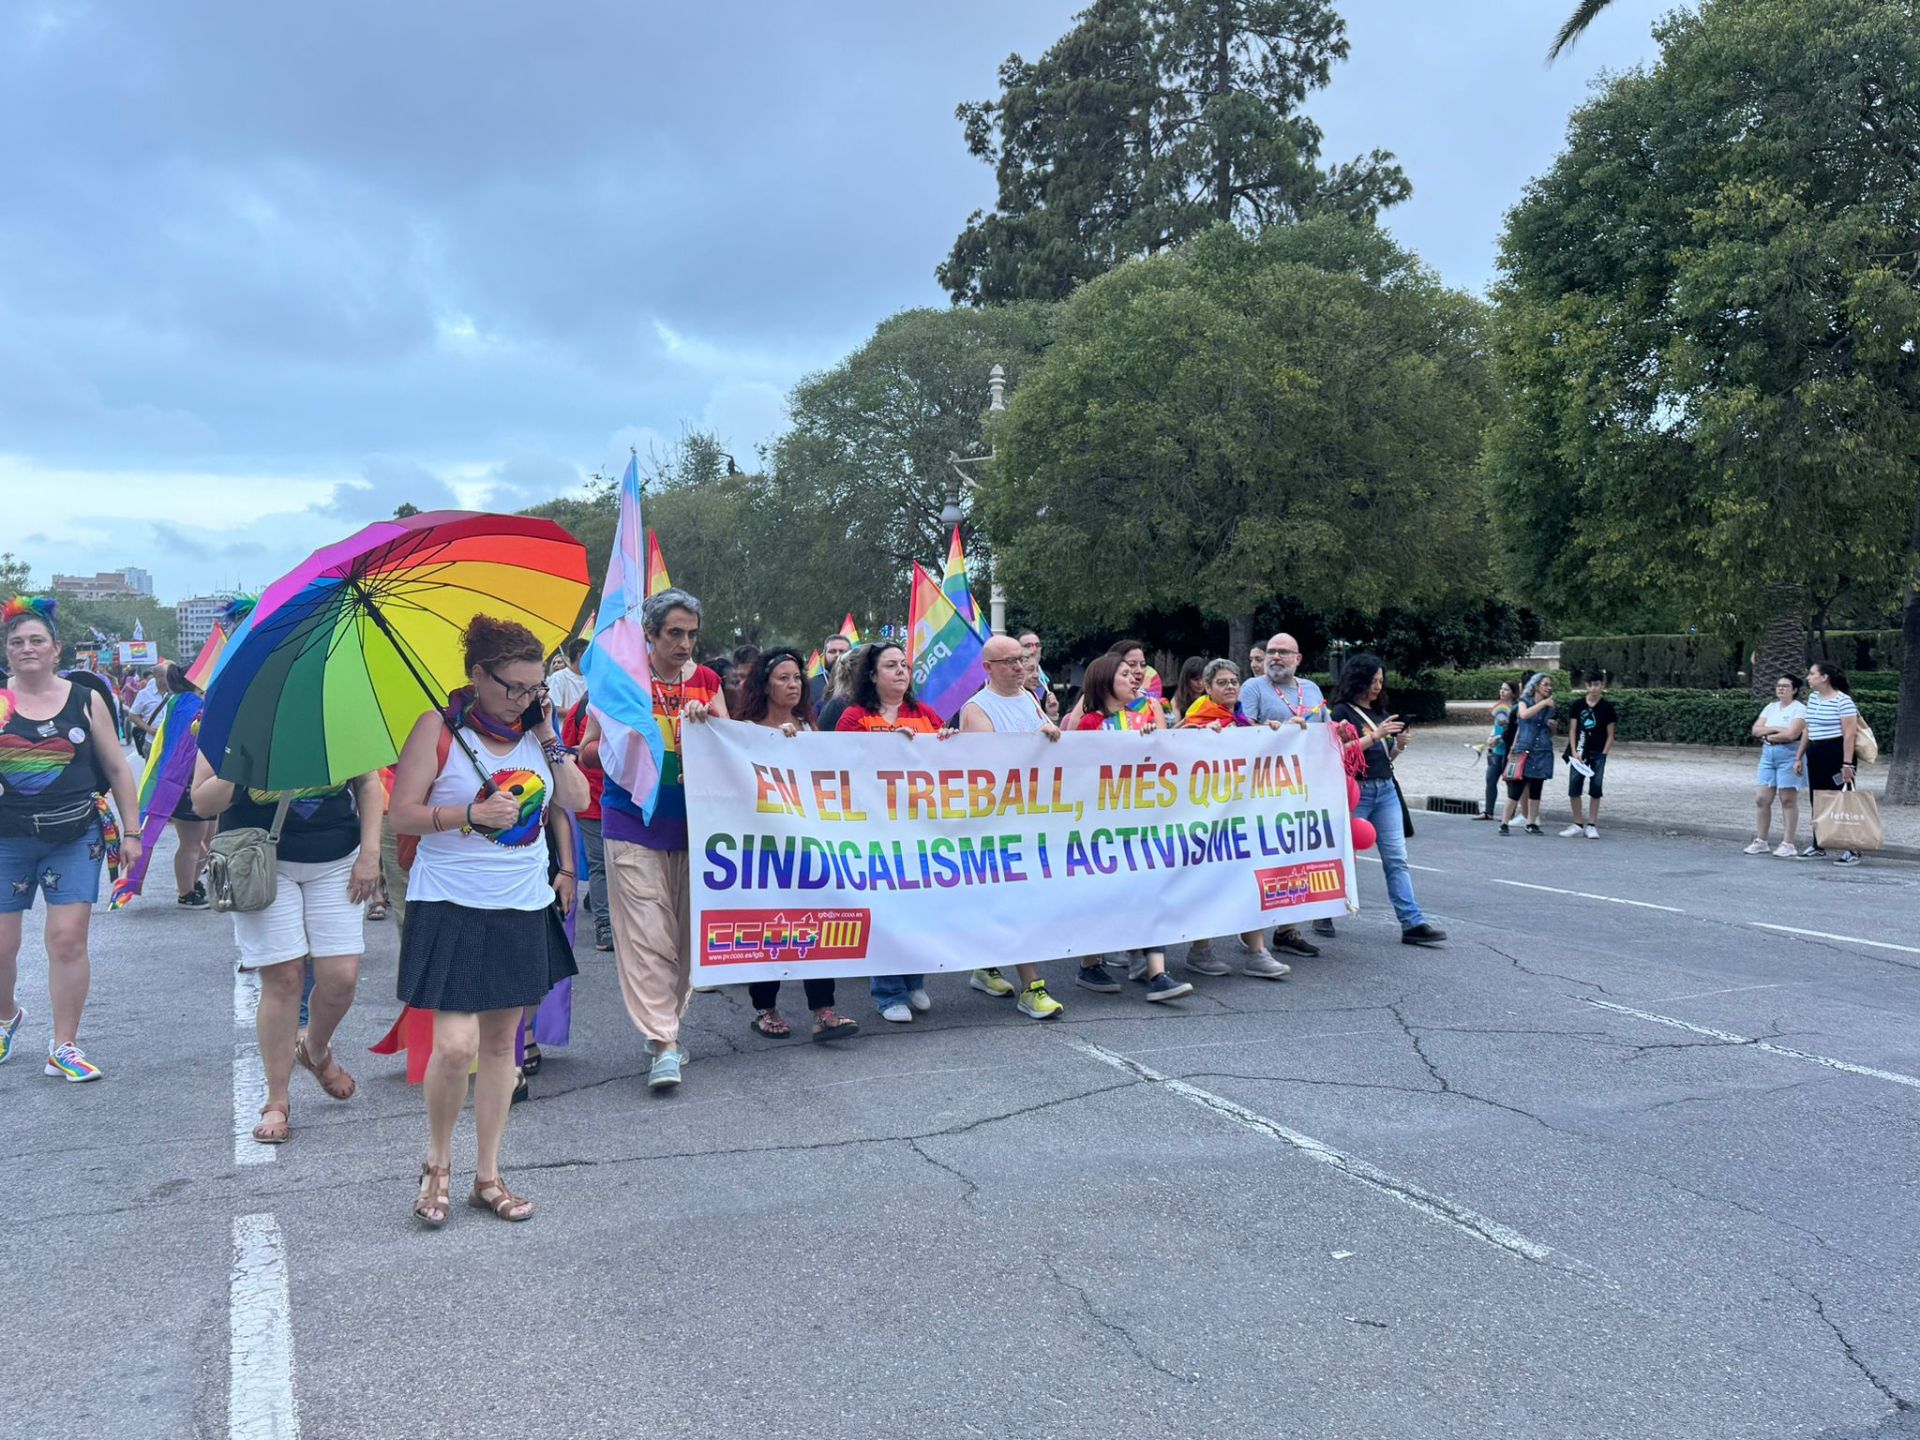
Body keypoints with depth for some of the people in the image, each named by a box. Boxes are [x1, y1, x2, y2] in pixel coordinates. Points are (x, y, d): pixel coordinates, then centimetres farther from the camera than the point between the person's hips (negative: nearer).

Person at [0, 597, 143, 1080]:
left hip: (75, 837, 0)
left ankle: (64, 1046, 4)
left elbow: (117, 769, 10)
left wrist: (131, 831, 7)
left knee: (68, 938, -6)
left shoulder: (85, 701, 5)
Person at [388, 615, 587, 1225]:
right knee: (456, 1045, -12)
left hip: (524, 908, 5)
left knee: (501, 1042, 10)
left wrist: (548, 737, -4)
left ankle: (488, 1175, 22)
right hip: (451, 907, -5)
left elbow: (576, 801, 3)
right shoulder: (440, 727, -7)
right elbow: (402, 814, -9)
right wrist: (472, 814, -21)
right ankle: (437, 1163, 15)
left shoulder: (535, 729, 8)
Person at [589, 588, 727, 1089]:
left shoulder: (706, 680, 9)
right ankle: (663, 1044, -8)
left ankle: (664, 1029, 21)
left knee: (684, 931, 7)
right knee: (646, 935, -9)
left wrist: (708, 721, -14)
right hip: (633, 822, -4)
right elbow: (589, 749, 2)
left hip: (690, 822, 4)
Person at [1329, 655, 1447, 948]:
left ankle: (1412, 923, -4)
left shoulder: (1380, 712, 15)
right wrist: (1376, 735, -19)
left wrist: (1398, 745, -1)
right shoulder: (1342, 712, -6)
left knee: (1397, 858, -1)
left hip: (1386, 789, 6)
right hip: (1356, 789, -6)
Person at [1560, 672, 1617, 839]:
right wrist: (1574, 751, -6)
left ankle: (1591, 825, 9)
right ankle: (1577, 825, 7)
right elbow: (1572, 730, 4)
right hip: (1580, 752, 1)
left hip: (1598, 754, -1)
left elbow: (1610, 735, 2)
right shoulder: (1578, 704, 3)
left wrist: (1604, 754, -6)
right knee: (1573, 788, -4)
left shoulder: (1607, 707, -1)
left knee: (1595, 789, 1)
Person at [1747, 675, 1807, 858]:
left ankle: (1788, 844, 1)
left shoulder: (1799, 709, -6)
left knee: (1788, 800, -3)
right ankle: (1761, 841, 13)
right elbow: (1756, 729, 5)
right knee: (1761, 799, 4)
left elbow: (1791, 734, -18)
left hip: (1789, 755, -6)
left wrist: (1768, 735, -5)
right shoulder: (1771, 708, 15)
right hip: (1768, 755, 6)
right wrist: (1775, 729, -11)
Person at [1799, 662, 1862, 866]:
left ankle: (1851, 851, -3)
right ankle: (1818, 847, 20)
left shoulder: (1843, 700, -12)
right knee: (1817, 803, 12)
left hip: (1836, 753, -8)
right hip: (1815, 755, 8)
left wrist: (1847, 764, -21)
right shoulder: (1812, 698, 12)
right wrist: (1800, 757, 18)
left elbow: (1850, 734, -16)